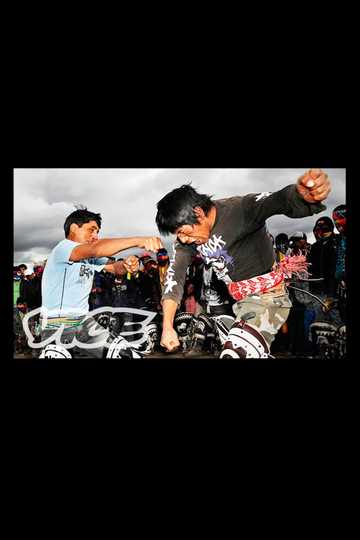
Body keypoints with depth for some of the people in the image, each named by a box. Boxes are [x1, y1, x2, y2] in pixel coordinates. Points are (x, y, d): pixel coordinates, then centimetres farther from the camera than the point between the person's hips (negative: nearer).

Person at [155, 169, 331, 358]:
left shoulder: (239, 209, -24)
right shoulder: (186, 239, -6)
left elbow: (278, 201, -40)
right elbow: (174, 277, -10)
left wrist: (305, 194, -64)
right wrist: (167, 327, -17)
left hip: (266, 297, -7)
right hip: (241, 302, 8)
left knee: (235, 353, -21)